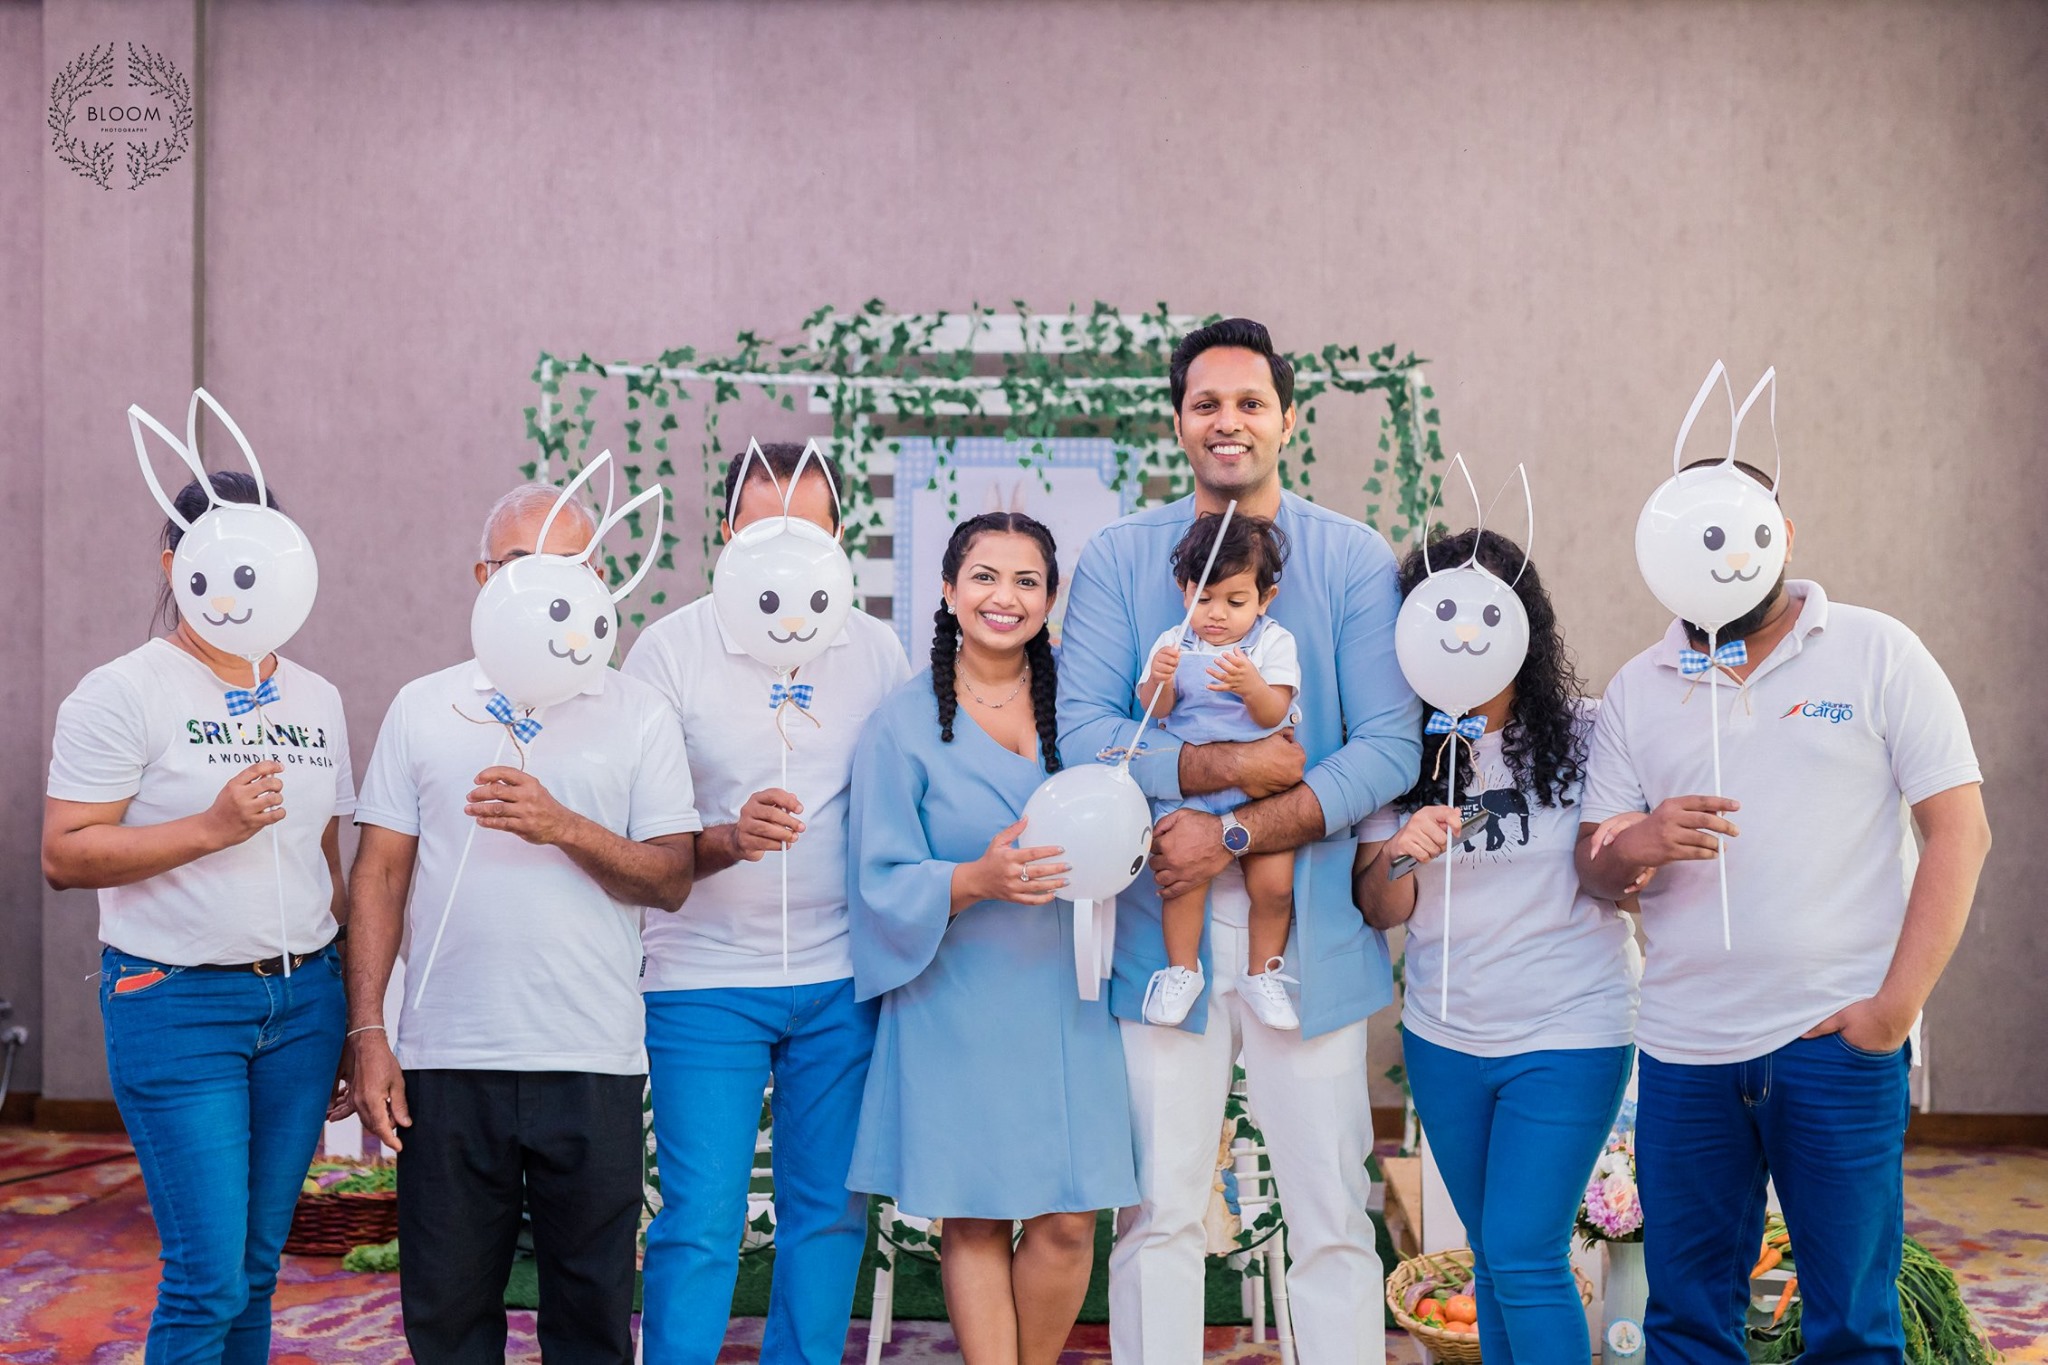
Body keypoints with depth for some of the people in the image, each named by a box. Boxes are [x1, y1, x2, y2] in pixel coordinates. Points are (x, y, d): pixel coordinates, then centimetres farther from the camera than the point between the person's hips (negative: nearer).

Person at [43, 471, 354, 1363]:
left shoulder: (316, 700, 13)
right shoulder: (125, 694, -4)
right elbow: (65, 855, -10)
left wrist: (355, 1017, 15)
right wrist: (215, 827, -19)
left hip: (302, 999, 5)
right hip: (176, 1004, -5)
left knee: (256, 1267, 9)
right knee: (208, 1276, -7)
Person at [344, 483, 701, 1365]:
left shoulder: (638, 715, 5)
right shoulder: (422, 708, 8)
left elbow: (671, 880, 0)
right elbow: (378, 879, 7)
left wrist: (563, 827, -15)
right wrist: (366, 1033, 0)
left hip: (593, 1061, -1)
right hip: (447, 1059, 1)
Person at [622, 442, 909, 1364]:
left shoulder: (877, 651, 5)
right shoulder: (671, 648, -3)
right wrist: (730, 839, -24)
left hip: (844, 981, 3)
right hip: (706, 977, -3)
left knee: (830, 1212, 10)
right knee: (700, 1221, -3)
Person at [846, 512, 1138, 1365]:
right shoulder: (905, 722, 0)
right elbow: (882, 883, -4)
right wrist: (975, 881, -20)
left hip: (1064, 998, 2)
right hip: (957, 1001, -2)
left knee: (1067, 1222, 1)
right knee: (974, 1222, 2)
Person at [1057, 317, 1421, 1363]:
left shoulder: (1355, 560, 1)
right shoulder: (1117, 558, 4)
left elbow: (1390, 749, -7)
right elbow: (1083, 730, -6)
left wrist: (1236, 835, -15)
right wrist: (1233, 766, -17)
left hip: (1312, 932, 0)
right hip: (1163, 931, 1)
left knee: (1332, 1217, 5)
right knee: (1159, 1214, 6)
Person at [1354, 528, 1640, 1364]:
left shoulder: (1582, 737, -8)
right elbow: (1378, 912, 1)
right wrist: (1400, 857, -20)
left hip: (1569, 1034, -4)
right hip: (1443, 1040, 4)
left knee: (1523, 1256, -8)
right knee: (1493, 1256, 16)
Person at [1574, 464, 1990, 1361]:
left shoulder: (1877, 653, 1)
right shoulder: (1637, 688, 10)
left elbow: (1959, 831, -3)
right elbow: (1593, 866, 10)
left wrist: (1898, 1003, -12)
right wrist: (1636, 848, -15)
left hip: (1838, 1041, -3)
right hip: (1683, 1047, 3)